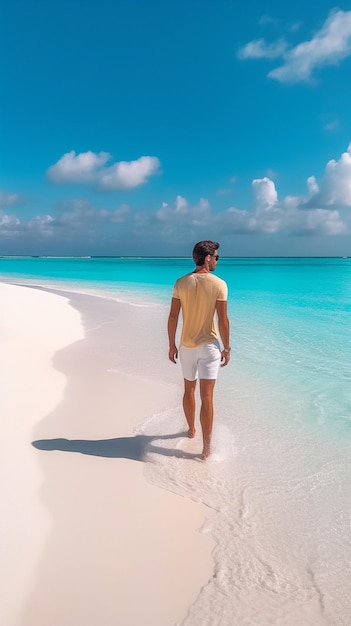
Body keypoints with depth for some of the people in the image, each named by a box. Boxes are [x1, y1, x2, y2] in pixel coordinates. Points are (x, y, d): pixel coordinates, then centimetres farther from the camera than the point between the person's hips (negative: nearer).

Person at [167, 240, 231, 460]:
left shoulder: (181, 283, -2)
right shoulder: (219, 284, -11)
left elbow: (173, 317, -2)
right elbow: (223, 320, -11)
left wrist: (172, 345, 8)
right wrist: (227, 348, -1)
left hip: (187, 346, 4)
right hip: (209, 346, -3)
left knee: (189, 389, 21)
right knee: (207, 396, -1)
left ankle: (191, 429, 40)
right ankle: (207, 448, 3)